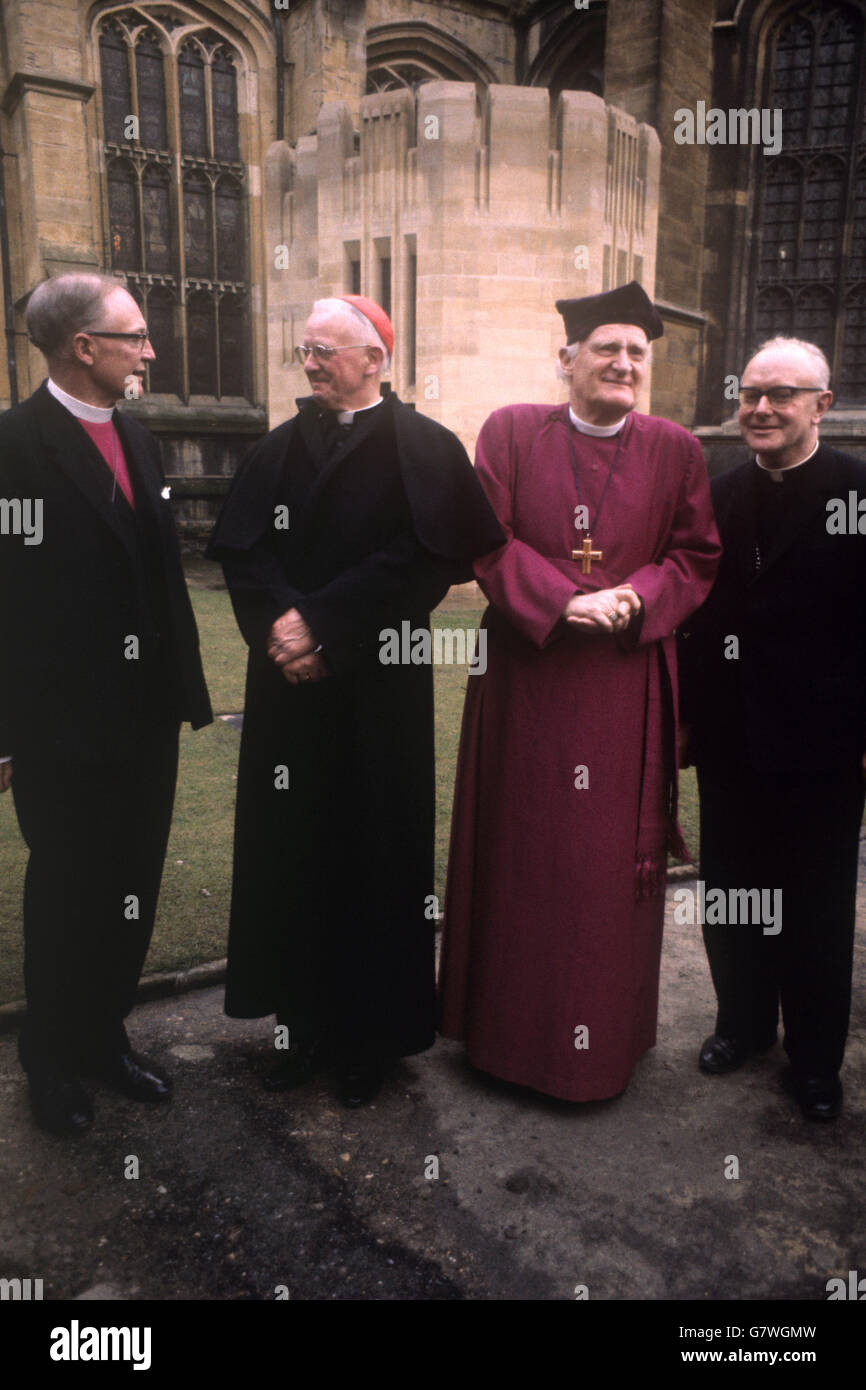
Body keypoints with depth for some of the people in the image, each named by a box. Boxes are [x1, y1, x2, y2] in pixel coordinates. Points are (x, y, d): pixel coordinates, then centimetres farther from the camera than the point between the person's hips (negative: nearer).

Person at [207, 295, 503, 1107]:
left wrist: (323, 627, -16)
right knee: (291, 848, 9)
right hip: (290, 682, 4)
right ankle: (303, 1019, 27)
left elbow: (422, 559, -14)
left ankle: (370, 1031, 23)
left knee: (374, 851, 5)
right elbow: (239, 550, 2)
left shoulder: (423, 450, -2)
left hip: (380, 686, -4)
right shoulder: (279, 449, 11)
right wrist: (279, 621, -16)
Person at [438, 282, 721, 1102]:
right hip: (525, 682, 0)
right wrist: (562, 602, -17)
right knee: (521, 851, 9)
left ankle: (604, 1031, 27)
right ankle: (511, 1025, 29)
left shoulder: (674, 451, 6)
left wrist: (632, 600, -13)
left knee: (611, 860, 7)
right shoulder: (511, 433, 2)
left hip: (624, 689, 1)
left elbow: (696, 558, 6)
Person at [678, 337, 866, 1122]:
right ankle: (743, 1021, 38)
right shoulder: (720, 497, 7)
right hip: (730, 739, 4)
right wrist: (685, 714, 4)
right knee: (730, 890, 16)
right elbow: (695, 613, 6)